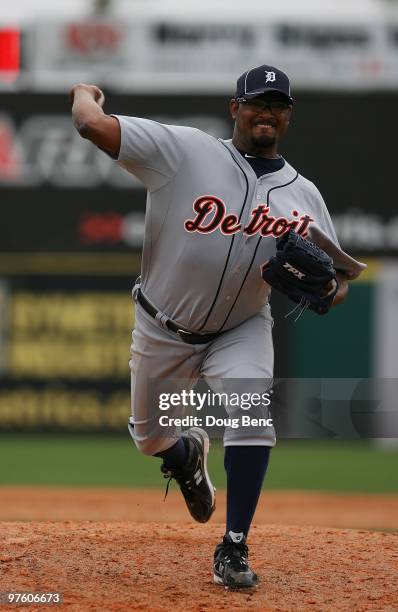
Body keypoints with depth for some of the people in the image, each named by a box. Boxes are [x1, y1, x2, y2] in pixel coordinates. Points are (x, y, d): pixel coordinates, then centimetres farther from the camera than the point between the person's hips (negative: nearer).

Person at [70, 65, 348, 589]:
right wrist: (85, 93, -4)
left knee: (253, 410, -26)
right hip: (163, 329, 0)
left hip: (243, 329, 1)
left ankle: (233, 551, -15)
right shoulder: (186, 151, -19)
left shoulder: (303, 195, -6)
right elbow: (93, 125, -26)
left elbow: (336, 279, -2)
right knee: (149, 437, 14)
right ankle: (187, 453, 54)